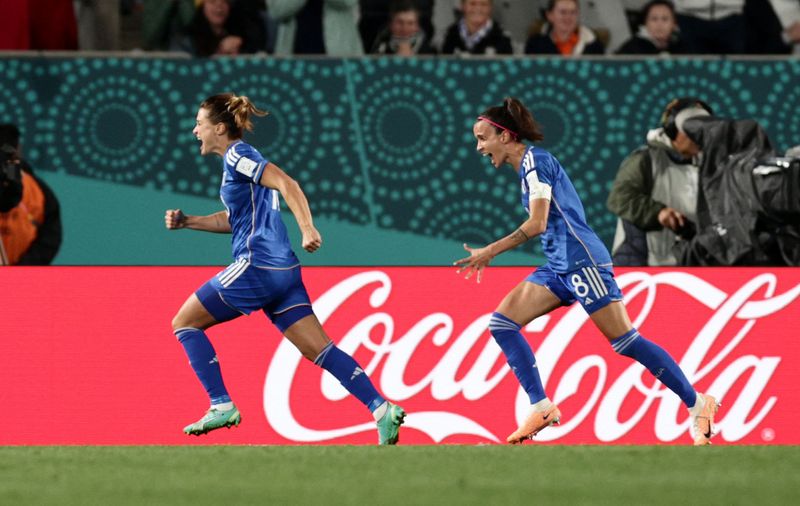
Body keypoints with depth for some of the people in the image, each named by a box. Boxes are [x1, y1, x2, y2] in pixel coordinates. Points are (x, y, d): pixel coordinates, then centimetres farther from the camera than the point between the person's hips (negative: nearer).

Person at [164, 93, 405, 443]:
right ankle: (381, 408, -11)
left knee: (185, 322, 6)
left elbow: (285, 183, -20)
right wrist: (187, 222, 24)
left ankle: (221, 405, 0)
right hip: (283, 270, 9)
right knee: (319, 349, 2)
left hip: (256, 267, -9)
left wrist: (308, 229, -31)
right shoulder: (238, 160, 21)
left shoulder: (237, 155, -7)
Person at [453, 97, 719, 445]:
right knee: (502, 323, -1)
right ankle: (541, 408, -3)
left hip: (582, 261, -10)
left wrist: (490, 252, -15)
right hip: (559, 268, 10)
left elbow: (536, 224, -18)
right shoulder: (527, 164, 17)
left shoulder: (535, 160, -10)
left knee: (624, 341, -10)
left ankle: (697, 404, -3)